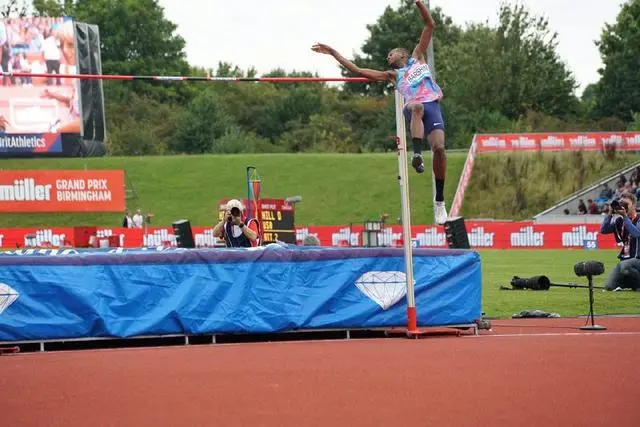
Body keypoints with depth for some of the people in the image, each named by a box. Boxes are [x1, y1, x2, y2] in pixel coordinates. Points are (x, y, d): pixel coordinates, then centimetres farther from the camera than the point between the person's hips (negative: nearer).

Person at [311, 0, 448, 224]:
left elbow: (430, 25, 28)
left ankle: (439, 201, -13)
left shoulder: (417, 58, 31)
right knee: (417, 106, -39)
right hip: (414, 108, 0)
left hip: (432, 106, 0)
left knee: (439, 147, -21)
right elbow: (358, 70, 33)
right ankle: (417, 155, -50)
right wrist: (334, 53, 33)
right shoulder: (392, 75, 32)